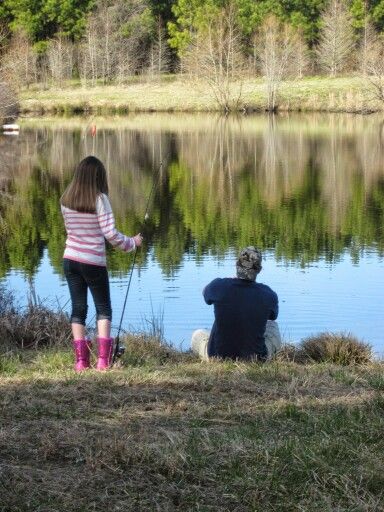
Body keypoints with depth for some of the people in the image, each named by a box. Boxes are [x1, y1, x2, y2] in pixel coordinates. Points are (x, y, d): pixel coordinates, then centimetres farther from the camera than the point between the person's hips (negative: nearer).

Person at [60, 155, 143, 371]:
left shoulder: (66, 200, 0)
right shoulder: (100, 199, -14)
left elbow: (70, 228, 9)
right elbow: (110, 233, -16)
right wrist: (132, 242, 0)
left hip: (71, 259, 4)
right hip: (94, 262, -4)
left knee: (78, 308, 9)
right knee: (104, 309, 8)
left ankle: (81, 360, 5)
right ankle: (103, 359, -1)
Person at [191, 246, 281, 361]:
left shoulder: (218, 286, -16)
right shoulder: (268, 294, -15)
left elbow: (206, 294, 10)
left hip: (218, 356, 0)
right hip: (256, 358, 0)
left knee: (197, 335, 32)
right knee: (272, 326, 30)